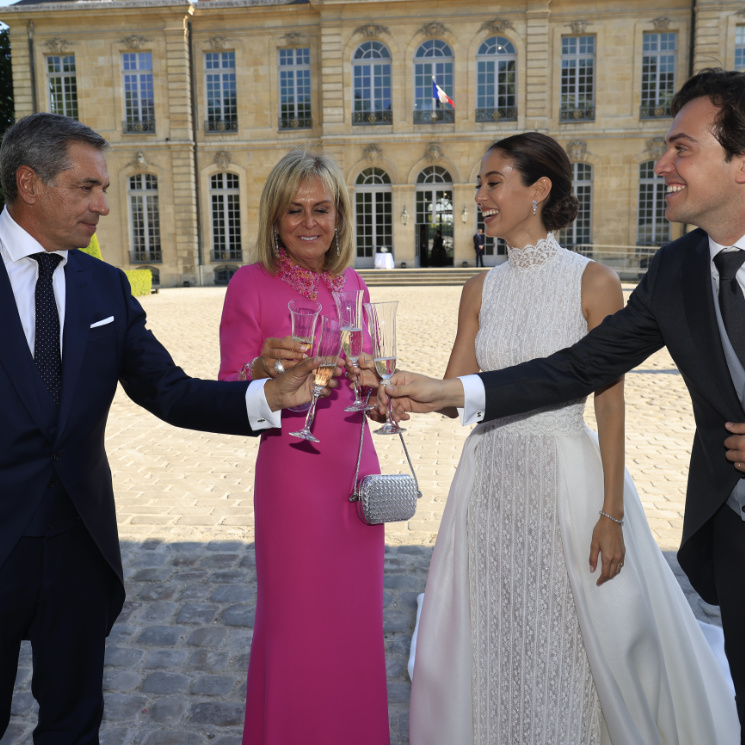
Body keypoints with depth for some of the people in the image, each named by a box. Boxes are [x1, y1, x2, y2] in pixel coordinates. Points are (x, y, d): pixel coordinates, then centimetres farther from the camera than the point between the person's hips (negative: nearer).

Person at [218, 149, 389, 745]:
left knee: (356, 617, 16)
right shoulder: (252, 284, -8)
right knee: (296, 622, 7)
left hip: (355, 469, 5)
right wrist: (263, 367, -28)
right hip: (291, 473, -5)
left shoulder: (352, 283, 7)